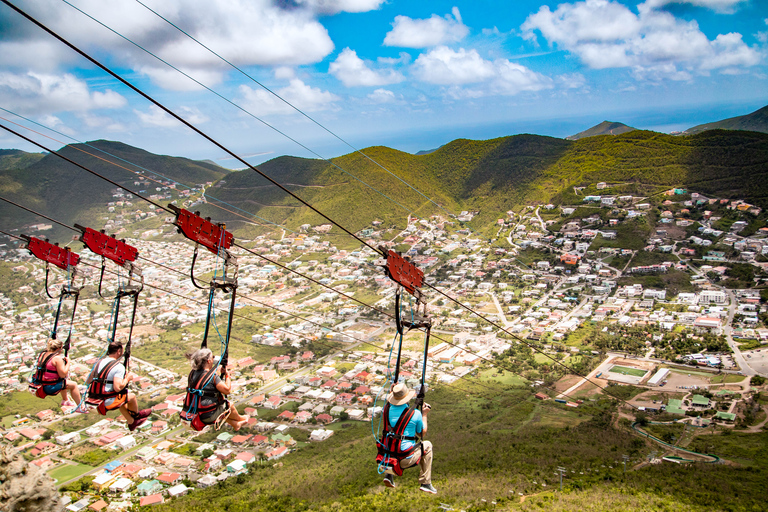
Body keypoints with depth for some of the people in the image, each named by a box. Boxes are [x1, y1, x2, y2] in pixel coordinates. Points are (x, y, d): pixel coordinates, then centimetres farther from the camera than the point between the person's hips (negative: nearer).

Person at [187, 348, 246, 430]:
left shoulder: (192, 373, -1)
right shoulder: (212, 376, -21)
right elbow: (227, 390, -19)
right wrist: (227, 375, -3)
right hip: (208, 416, -7)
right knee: (229, 406, 20)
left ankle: (235, 424, 49)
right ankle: (240, 419, 49)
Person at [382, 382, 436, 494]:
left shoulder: (387, 409, -2)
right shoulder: (415, 414, -10)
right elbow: (422, 434, 7)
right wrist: (424, 415, 17)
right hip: (405, 460, -4)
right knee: (427, 445, 23)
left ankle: (389, 475, 22)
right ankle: (425, 483, 22)